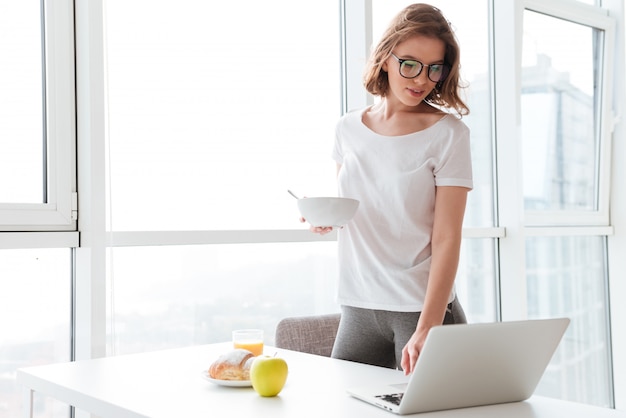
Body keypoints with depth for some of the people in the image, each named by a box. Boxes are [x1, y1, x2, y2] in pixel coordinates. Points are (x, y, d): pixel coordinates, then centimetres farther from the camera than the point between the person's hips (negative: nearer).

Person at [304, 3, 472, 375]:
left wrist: (427, 330, -22)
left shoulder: (448, 133, -7)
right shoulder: (349, 128, 5)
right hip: (358, 306, 4)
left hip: (423, 307, -4)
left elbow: (447, 239, -13)